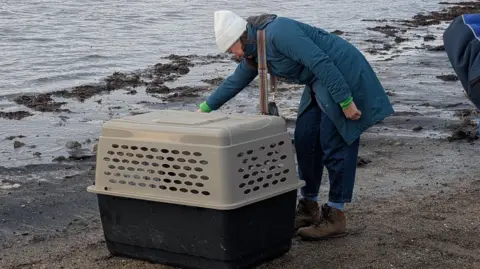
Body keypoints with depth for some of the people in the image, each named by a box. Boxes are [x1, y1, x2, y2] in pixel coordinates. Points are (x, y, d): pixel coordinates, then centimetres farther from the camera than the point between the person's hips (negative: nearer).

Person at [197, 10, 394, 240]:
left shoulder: (277, 33, -23)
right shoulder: (253, 51, 7)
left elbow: (321, 62, -26)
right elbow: (235, 81, 23)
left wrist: (345, 101, -25)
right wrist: (206, 108, 30)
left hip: (342, 75, -10)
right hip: (319, 84, 10)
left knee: (335, 144, -8)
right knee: (305, 140, 7)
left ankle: (335, 217, -3)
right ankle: (309, 208, 17)